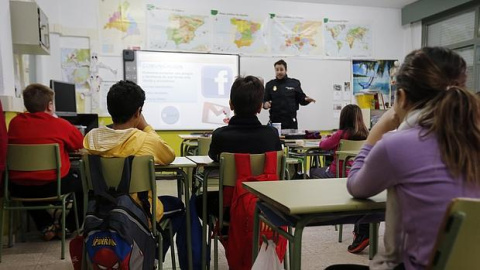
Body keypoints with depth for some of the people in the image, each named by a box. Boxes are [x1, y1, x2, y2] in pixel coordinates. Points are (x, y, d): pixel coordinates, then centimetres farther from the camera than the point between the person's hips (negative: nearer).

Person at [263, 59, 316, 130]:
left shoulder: (294, 83, 7)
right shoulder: (270, 85, 8)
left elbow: (301, 99, 10)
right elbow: (265, 100, 9)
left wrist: (307, 99, -12)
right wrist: (265, 104, -13)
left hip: (291, 121, 0)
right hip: (275, 121, 0)